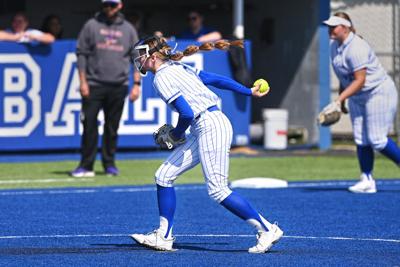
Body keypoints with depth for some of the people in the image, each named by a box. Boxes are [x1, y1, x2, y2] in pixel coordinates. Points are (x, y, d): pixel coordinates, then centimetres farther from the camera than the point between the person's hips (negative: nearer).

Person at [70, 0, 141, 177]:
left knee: (112, 127, 5)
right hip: (94, 85, -2)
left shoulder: (128, 29, 11)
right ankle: (86, 166, -3)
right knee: (89, 125, -6)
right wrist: (83, 82, -5)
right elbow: (81, 54, 3)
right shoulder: (91, 26, 5)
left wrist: (136, 84, 1)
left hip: (118, 87, 2)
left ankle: (109, 164, 14)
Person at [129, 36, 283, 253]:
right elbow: (217, 79, 19)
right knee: (164, 176, 9)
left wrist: (177, 133, 1)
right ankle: (164, 236, 13)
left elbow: (186, 113, -18)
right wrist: (249, 91, 27)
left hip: (210, 126, -10)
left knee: (217, 190, -10)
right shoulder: (178, 68, 16)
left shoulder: (161, 78, -11)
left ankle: (267, 230, -4)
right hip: (202, 130, 10)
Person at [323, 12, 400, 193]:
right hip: (357, 99, 9)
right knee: (361, 140, 2)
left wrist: (339, 99, -32)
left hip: (379, 93, -9)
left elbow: (359, 81, -28)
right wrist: (341, 100, 17)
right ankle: (367, 181, 5)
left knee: (376, 140, -11)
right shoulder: (335, 46, 3)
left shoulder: (356, 49, -26)